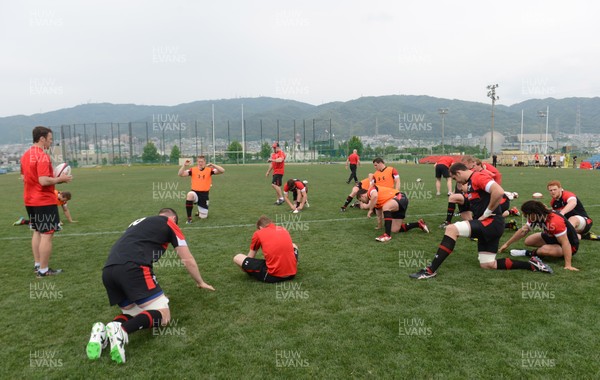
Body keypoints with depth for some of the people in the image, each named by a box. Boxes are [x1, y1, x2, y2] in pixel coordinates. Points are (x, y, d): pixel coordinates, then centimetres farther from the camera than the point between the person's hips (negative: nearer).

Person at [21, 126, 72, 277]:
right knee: (47, 234, -2)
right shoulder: (42, 156, -18)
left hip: (30, 201, 9)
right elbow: (44, 181, -26)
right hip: (45, 201, -9)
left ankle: (37, 264, 26)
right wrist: (60, 179, -11)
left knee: (37, 232, 19)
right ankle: (43, 270, 3)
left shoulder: (25, 155, 10)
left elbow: (24, 177, 17)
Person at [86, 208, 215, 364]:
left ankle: (103, 332, -7)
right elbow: (188, 260, 21)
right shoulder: (169, 223, 18)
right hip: (132, 268, -7)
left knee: (132, 312, 22)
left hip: (108, 271, 7)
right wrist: (201, 282, 39)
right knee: (163, 315, 0)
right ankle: (121, 330, -26)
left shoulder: (139, 222, 35)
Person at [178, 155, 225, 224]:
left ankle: (200, 211, 43)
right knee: (190, 195, -39)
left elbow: (222, 171, -15)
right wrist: (184, 165, -22)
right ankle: (189, 218, -25)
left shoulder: (209, 170, -2)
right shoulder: (193, 170, -1)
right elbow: (180, 174, -8)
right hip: (195, 192, 0)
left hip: (204, 194, 0)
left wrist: (212, 165, -28)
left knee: (203, 217, 1)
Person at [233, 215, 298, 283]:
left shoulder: (258, 233, 3)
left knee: (237, 258, 6)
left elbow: (250, 257, 12)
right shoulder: (284, 229, 15)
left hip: (273, 276, -3)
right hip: (292, 274, 3)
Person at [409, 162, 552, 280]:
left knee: (451, 229, -24)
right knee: (487, 265, 11)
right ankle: (531, 264, 19)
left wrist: (487, 213, -18)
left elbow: (499, 192, -26)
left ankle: (431, 270, -22)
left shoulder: (478, 176, -12)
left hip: (492, 223, -11)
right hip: (486, 226, 11)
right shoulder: (470, 182, 19)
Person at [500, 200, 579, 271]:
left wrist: (568, 265, -40)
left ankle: (528, 253, -4)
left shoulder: (555, 222, -38)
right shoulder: (536, 217, -11)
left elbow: (565, 243, -38)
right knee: (528, 241, 7)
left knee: (545, 249, -33)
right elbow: (522, 231, 1)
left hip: (571, 245, -8)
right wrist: (507, 244, 6)